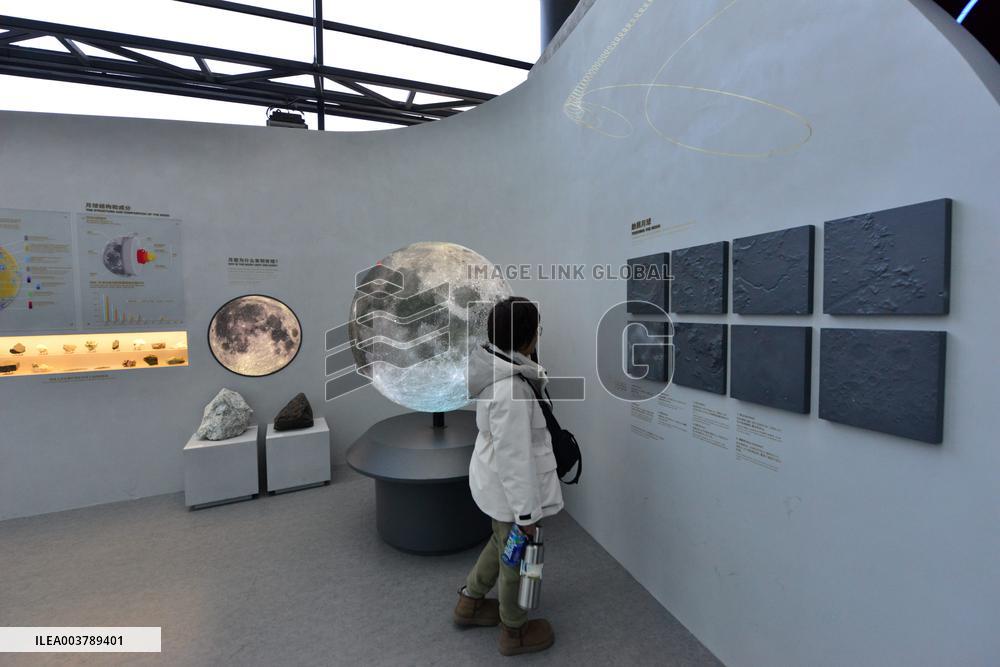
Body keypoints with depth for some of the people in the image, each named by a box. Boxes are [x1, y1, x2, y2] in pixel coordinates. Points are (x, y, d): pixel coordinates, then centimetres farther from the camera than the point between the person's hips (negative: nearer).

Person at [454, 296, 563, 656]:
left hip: (494, 477, 9)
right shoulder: (510, 389, -35)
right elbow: (513, 458, -28)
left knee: (503, 542, 31)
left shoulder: (495, 366, -6)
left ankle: (469, 602, 52)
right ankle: (515, 631, 45)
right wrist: (526, 512, -18)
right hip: (510, 487, -9)